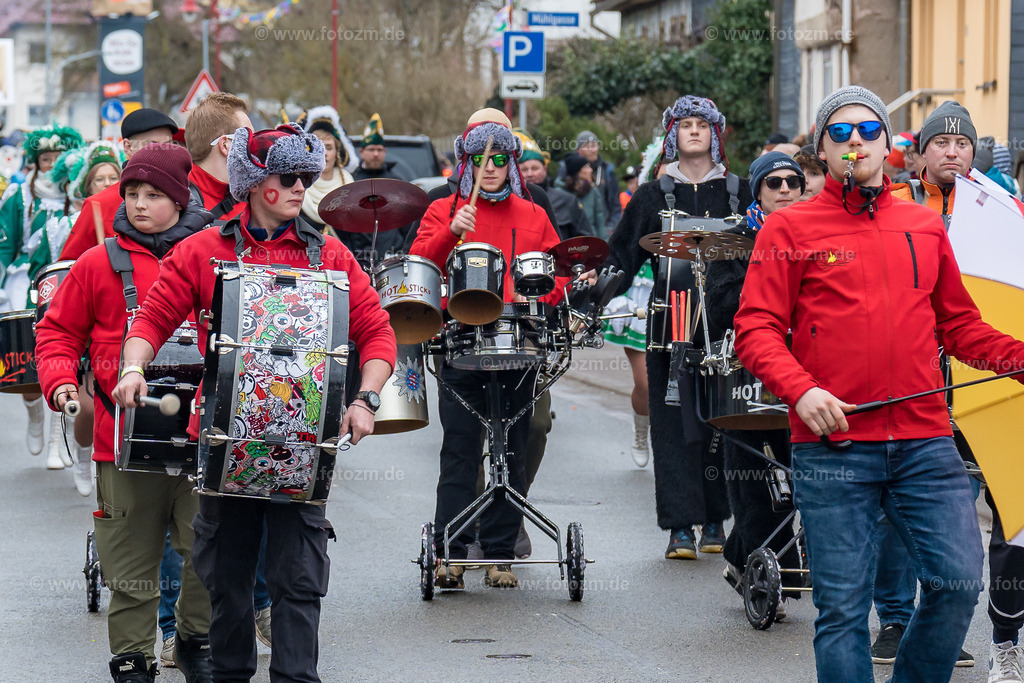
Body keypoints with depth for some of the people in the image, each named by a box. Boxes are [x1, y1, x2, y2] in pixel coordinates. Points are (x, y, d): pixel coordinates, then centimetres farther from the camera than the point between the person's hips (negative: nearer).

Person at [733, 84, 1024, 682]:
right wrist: (800, 389, -17)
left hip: (925, 441, 3)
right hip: (832, 443, -3)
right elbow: (756, 328, -1)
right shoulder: (789, 230, 5)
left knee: (959, 580, -5)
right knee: (843, 605, -2)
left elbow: (958, 324, 22)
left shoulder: (925, 226, 16)